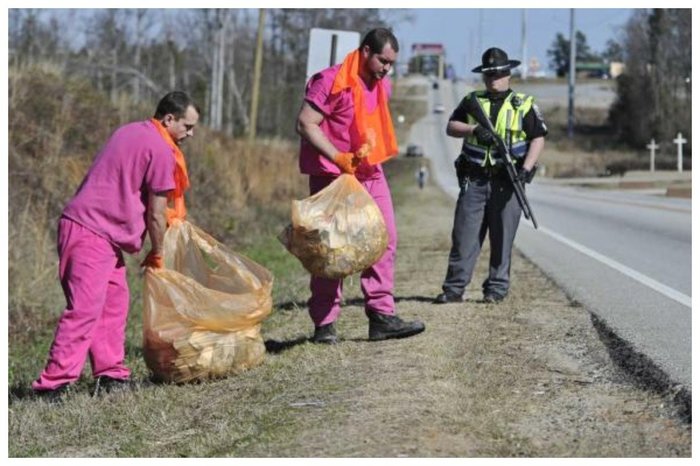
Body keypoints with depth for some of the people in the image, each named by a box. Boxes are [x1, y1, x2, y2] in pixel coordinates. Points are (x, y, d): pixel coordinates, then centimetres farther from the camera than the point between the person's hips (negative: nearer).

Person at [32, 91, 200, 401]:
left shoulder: (132, 132, 18)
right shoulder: (161, 151, -10)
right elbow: (156, 215, -8)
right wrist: (157, 255, 6)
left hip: (102, 233, 10)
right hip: (92, 233, -10)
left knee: (114, 301, 14)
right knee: (85, 309, -14)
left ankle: (110, 375, 17)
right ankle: (54, 384, -17)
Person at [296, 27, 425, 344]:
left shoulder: (382, 86, 11)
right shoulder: (332, 82, -15)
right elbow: (305, 124, -19)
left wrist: (370, 147, 0)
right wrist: (338, 157, -27)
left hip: (370, 174, 8)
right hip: (332, 175, -8)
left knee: (384, 239, 3)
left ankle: (381, 317, 6)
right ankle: (324, 325, 2)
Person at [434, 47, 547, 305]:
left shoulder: (524, 105, 5)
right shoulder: (472, 101, 12)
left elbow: (538, 138, 2)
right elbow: (451, 127, 4)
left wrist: (526, 169, -11)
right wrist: (474, 130, -16)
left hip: (506, 182, -2)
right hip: (474, 179, 2)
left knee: (502, 237, 1)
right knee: (464, 234, -1)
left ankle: (496, 289, 9)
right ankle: (454, 288, 3)